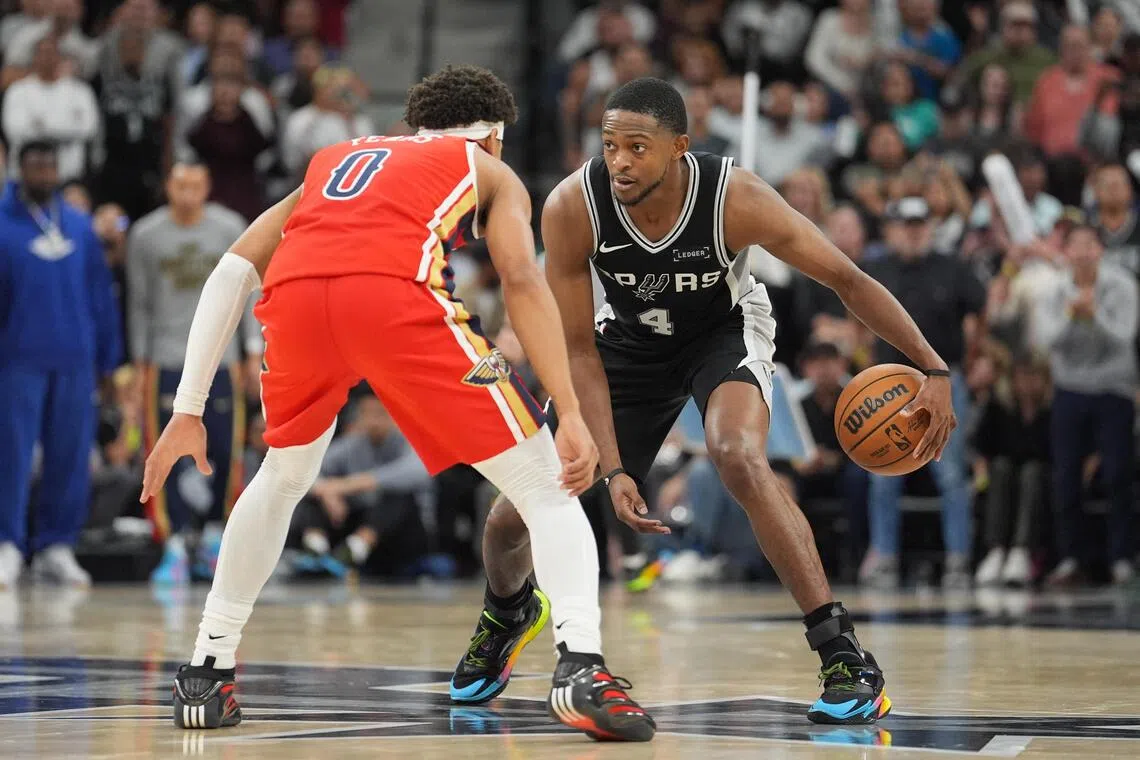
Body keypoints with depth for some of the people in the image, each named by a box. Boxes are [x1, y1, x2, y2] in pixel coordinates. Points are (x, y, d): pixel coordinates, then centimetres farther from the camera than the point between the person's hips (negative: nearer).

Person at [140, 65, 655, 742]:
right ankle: (582, 668, -14)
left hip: (295, 291, 4)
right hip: (397, 290, -4)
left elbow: (234, 271, 29)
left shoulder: (333, 160, 40)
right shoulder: (490, 172, 30)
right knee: (546, 486, 7)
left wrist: (189, 410, 28)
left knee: (283, 480, 33)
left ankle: (208, 672, 32)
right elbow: (523, 280, 10)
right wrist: (571, 415, 3)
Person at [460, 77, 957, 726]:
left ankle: (846, 656, -29)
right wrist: (614, 469, -28)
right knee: (516, 513, 0)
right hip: (629, 340, 2)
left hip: (725, 331, -2)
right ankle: (505, 613, 39)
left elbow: (849, 280, -22)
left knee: (740, 459, -34)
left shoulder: (736, 198, -34)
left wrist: (935, 369, -29)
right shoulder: (572, 208, -30)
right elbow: (580, 351, -21)